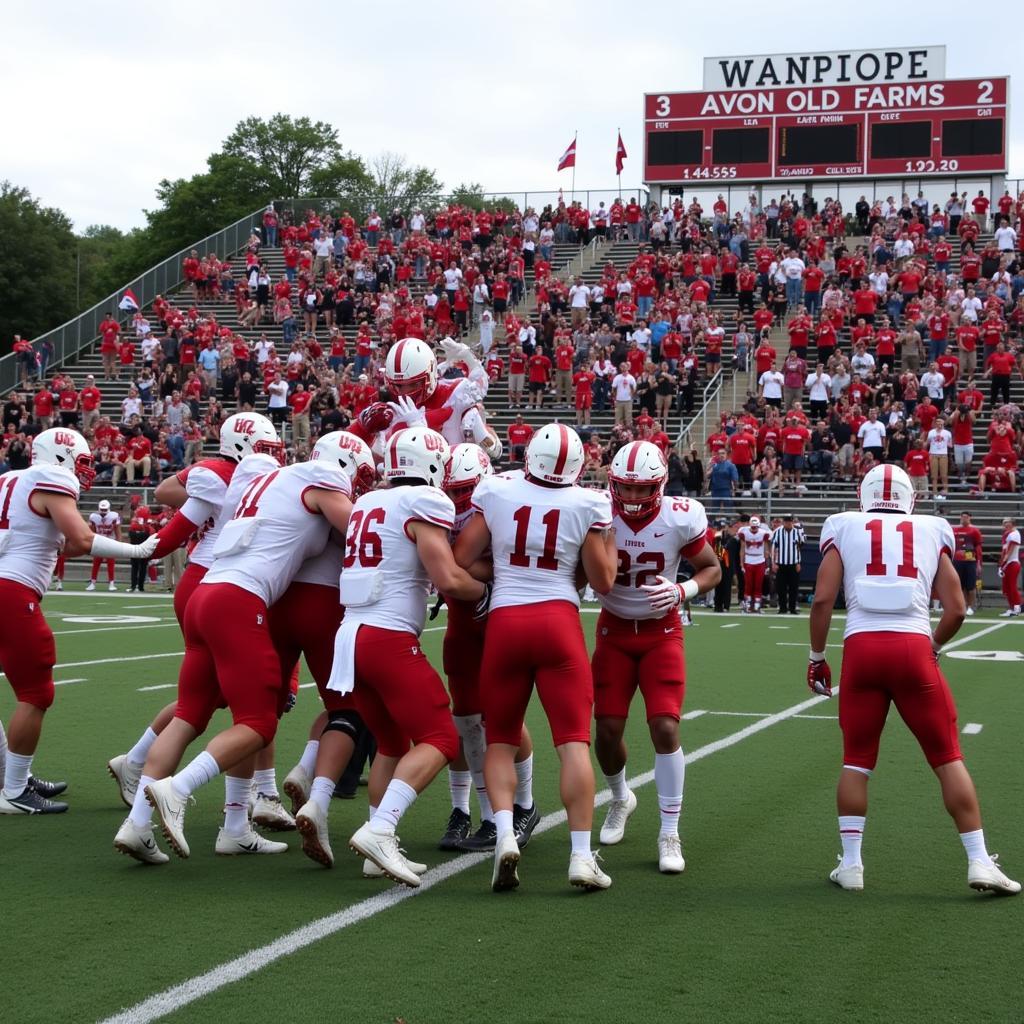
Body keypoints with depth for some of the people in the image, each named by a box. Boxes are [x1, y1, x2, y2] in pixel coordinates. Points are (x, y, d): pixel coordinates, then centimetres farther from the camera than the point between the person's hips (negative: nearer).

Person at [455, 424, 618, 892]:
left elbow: (461, 559, 5)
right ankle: (582, 854, -3)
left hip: (504, 622, 1)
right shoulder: (587, 505, -2)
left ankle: (504, 834, -6)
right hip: (559, 619, -1)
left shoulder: (495, 492, 1)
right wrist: (609, 532, 20)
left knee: (500, 739, 13)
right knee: (574, 742, 1)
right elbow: (602, 581, 6)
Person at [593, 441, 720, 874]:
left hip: (661, 632, -1)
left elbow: (712, 569, -3)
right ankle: (620, 798, 35)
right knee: (607, 729, 1)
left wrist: (682, 591, -22)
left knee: (665, 729, -11)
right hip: (614, 631, 1)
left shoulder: (681, 518, -18)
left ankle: (670, 835, 1)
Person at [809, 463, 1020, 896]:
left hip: (861, 647, 0)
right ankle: (979, 862, 7)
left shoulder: (845, 529, 12)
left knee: (856, 761, 13)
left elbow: (822, 599, 3)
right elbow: (955, 611, 11)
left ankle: (851, 864, 12)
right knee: (947, 758, 8)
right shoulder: (931, 533, 15)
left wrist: (816, 657, 14)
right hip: (913, 648, 0)